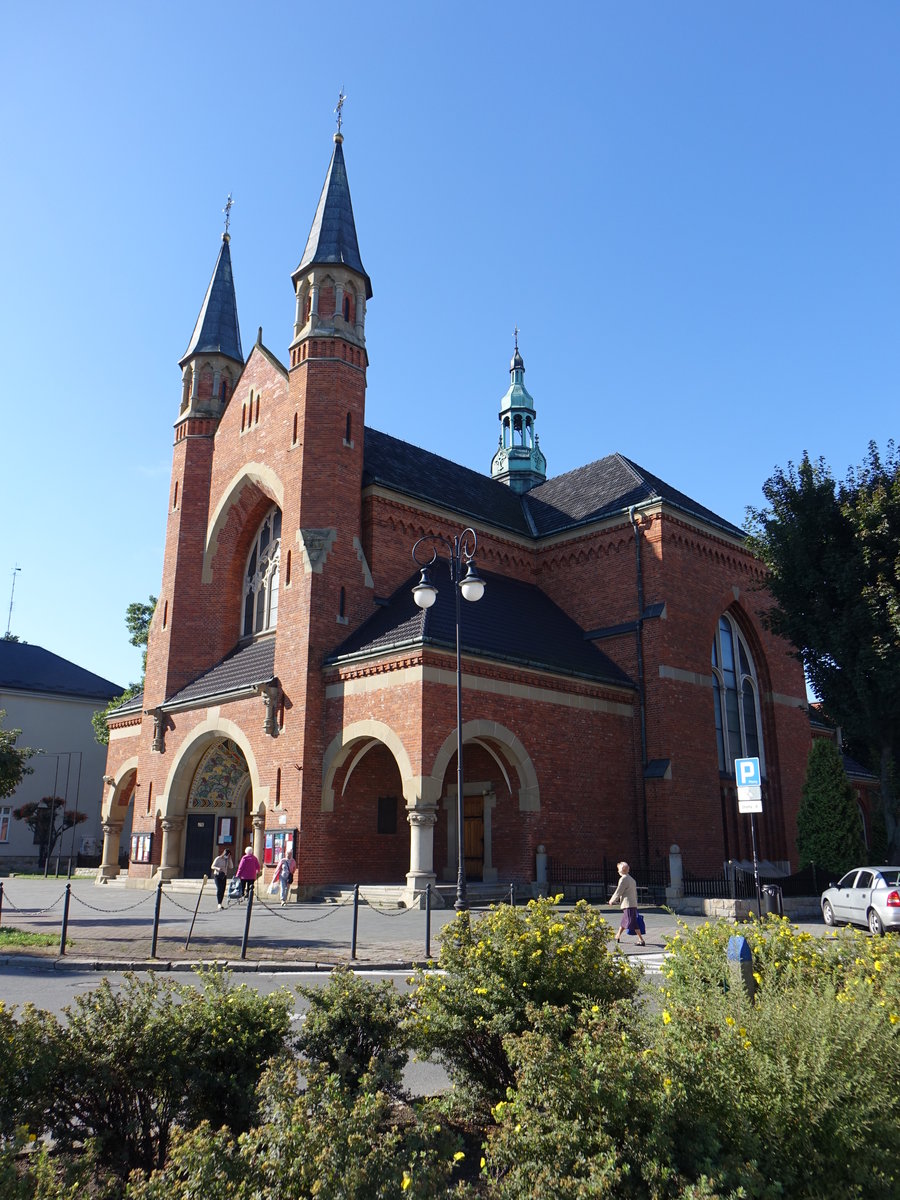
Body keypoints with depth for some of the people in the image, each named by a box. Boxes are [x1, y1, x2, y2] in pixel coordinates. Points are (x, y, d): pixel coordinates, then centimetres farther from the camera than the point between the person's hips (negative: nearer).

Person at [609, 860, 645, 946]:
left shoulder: (623, 879, -12)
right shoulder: (632, 879, 17)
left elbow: (618, 892, -10)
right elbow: (635, 893, 21)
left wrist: (612, 900, 4)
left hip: (628, 905, -10)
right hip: (633, 904, 10)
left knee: (633, 923, -10)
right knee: (623, 922, 21)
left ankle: (641, 940, -11)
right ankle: (617, 936, 34)